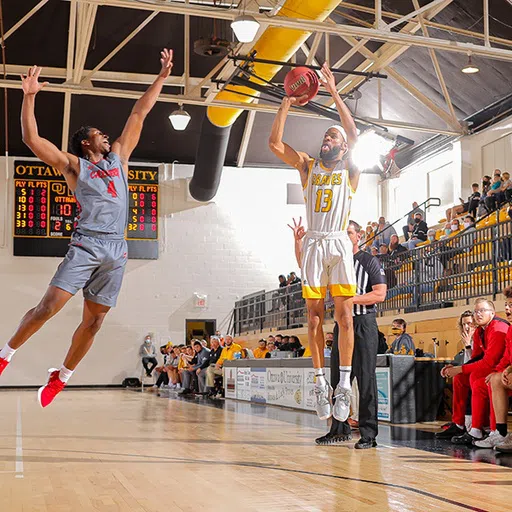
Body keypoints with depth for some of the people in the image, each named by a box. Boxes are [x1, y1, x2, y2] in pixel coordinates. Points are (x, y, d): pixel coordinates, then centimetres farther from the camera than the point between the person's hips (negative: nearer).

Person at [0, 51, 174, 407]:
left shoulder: (118, 157, 23)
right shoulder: (73, 164, 10)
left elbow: (140, 113, 24)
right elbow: (31, 138, 0)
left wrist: (162, 76, 26)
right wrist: (29, 96, -8)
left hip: (117, 249, 4)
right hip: (87, 244, -4)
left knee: (94, 320, 3)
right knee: (50, 305, -14)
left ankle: (61, 377, 17)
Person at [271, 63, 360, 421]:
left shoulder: (350, 169, 9)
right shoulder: (308, 166, 16)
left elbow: (354, 135, -7)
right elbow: (275, 144, 7)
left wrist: (335, 94, -7)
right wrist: (286, 105, 2)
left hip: (339, 243, -2)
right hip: (313, 243, 3)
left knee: (344, 313, -9)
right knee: (315, 314, 0)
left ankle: (345, 383, -8)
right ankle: (321, 382, 3)